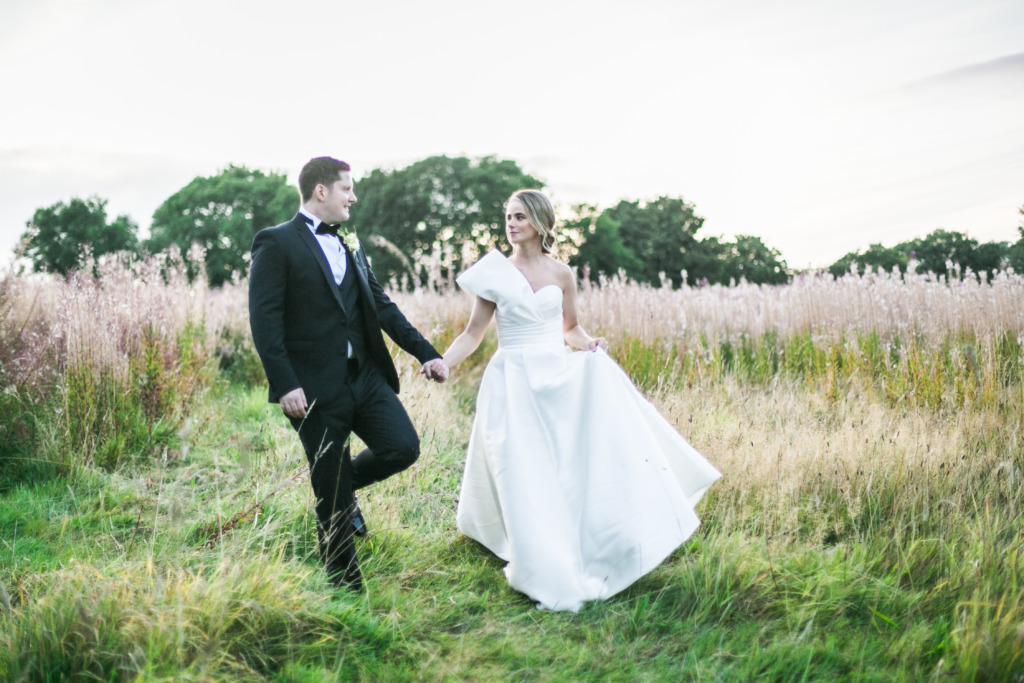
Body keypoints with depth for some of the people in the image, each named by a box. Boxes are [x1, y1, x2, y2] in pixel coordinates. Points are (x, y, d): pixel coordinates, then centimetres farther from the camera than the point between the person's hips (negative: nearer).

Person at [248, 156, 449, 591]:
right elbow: (264, 319, -13)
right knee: (332, 499, 2)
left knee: (403, 447, -9)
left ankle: (345, 483, 22)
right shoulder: (276, 244, -6)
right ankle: (345, 587, 18)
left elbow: (382, 306, 16)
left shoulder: (349, 246, 16)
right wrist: (285, 385, -20)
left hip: (365, 375, 6)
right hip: (317, 387, -6)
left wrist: (426, 353, 8)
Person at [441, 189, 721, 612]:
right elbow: (473, 333, 1)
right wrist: (441, 362, -14)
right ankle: (549, 576, 5)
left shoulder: (561, 274, 5)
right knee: (525, 478, -4)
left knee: (594, 454, -6)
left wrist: (590, 344, -5)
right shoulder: (495, 273, 0)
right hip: (514, 382, -2)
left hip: (559, 379, 2)